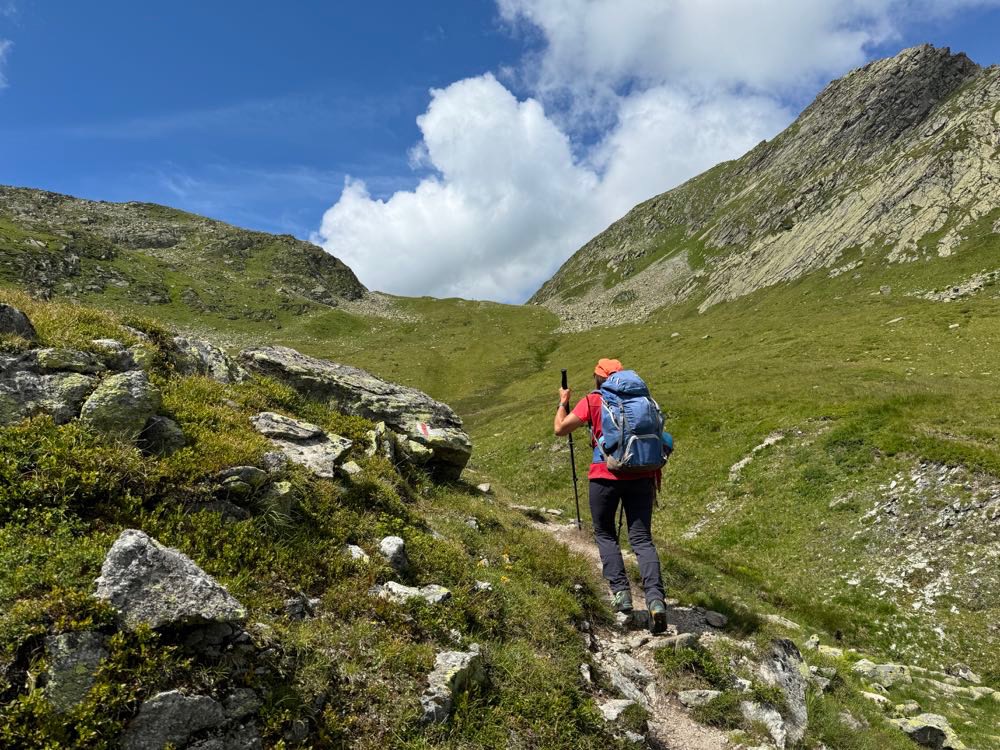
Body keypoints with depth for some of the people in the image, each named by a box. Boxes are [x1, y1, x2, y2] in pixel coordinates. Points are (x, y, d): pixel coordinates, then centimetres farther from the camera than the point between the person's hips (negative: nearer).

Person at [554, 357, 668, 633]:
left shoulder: (592, 401, 3)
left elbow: (560, 429, 6)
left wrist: (563, 403, 22)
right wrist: (655, 476, 26)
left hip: (606, 476, -2)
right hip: (641, 476, 3)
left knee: (605, 534, 16)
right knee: (642, 539, 5)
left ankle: (620, 592, 6)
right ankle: (655, 598, -12)